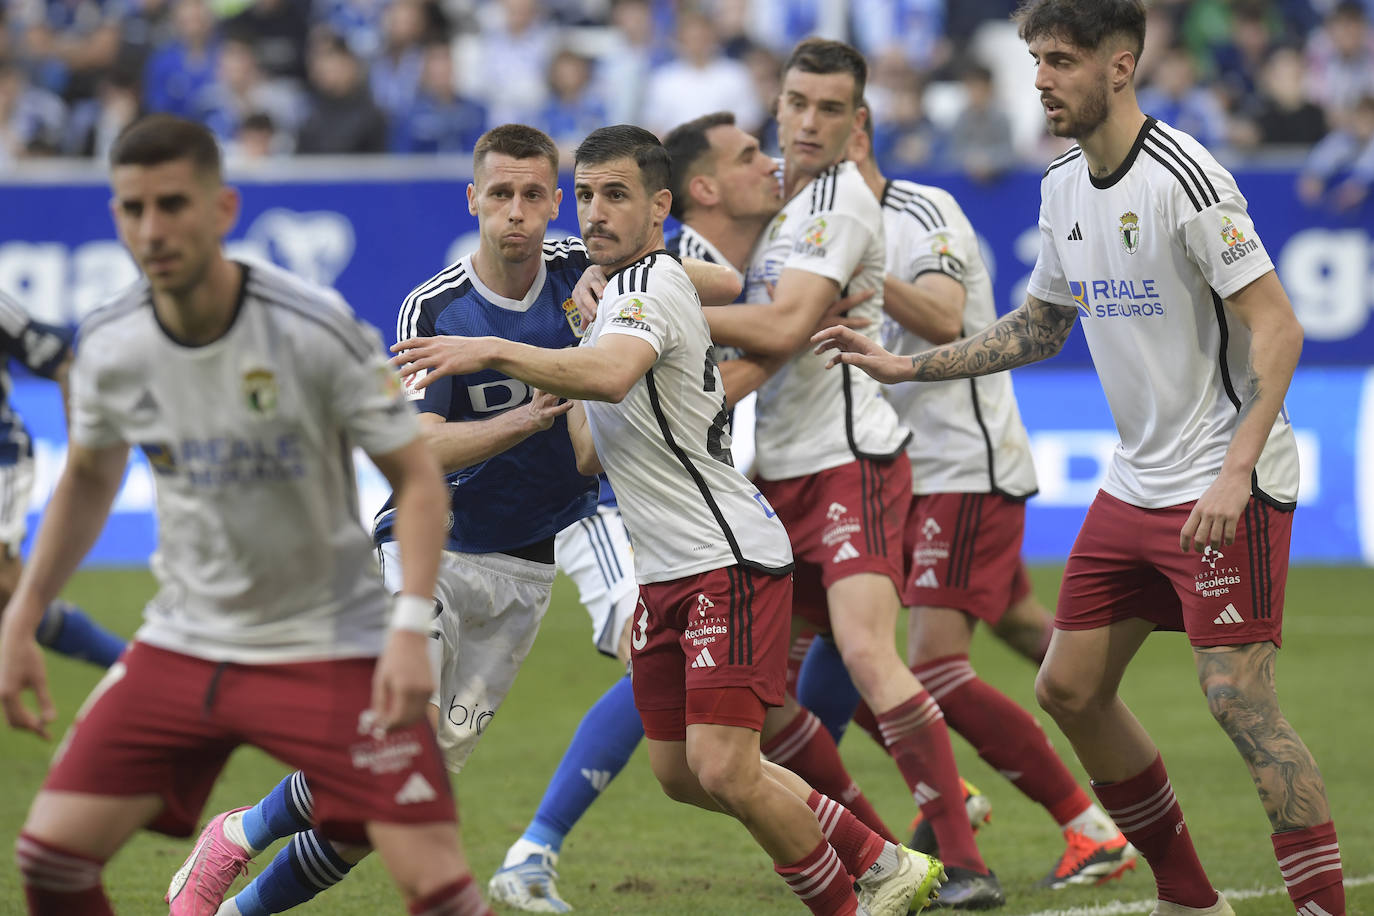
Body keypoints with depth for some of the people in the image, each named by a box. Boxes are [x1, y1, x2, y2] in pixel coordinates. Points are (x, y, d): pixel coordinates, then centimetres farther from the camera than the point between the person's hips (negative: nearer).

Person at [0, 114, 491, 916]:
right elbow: (89, 480, 15)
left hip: (327, 646, -4)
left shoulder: (318, 331, -18)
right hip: (183, 640, 4)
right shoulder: (110, 347, -5)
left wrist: (412, 626, -24)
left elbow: (416, 475, -11)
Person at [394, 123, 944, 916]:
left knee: (725, 771, -17)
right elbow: (593, 453, 25)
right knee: (681, 772, 13)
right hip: (667, 572, 10)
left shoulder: (652, 285, -14)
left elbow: (610, 375, -38)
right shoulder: (622, 292, 18)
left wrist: (492, 351, -40)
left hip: (729, 560, -10)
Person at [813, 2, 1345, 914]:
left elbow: (1276, 327, -19)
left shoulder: (1184, 178, -17)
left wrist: (1236, 472, -27)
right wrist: (904, 366, 16)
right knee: (1071, 688, 8)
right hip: (1135, 486, 9)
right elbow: (1039, 328, 23)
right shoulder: (1063, 188, 9)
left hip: (1228, 491, -9)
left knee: (1239, 700, -17)